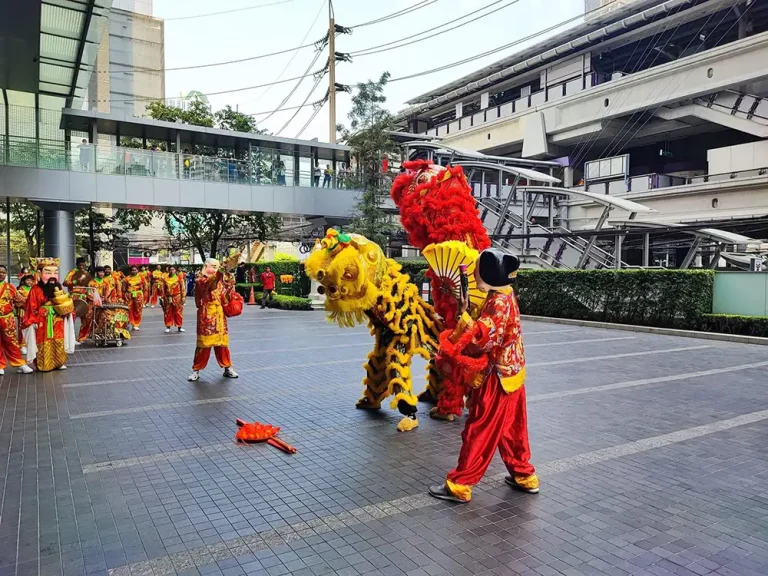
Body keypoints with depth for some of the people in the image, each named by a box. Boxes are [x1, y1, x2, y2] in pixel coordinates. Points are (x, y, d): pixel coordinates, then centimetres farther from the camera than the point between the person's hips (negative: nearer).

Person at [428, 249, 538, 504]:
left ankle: (459, 485, 8)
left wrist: (463, 316, -27)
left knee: (479, 432, -2)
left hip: (497, 377, -10)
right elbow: (489, 333, 8)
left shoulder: (499, 302, -22)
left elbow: (482, 336, -31)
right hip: (509, 373, 10)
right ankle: (524, 476, 32)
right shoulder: (504, 296, 9)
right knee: (511, 430, 20)